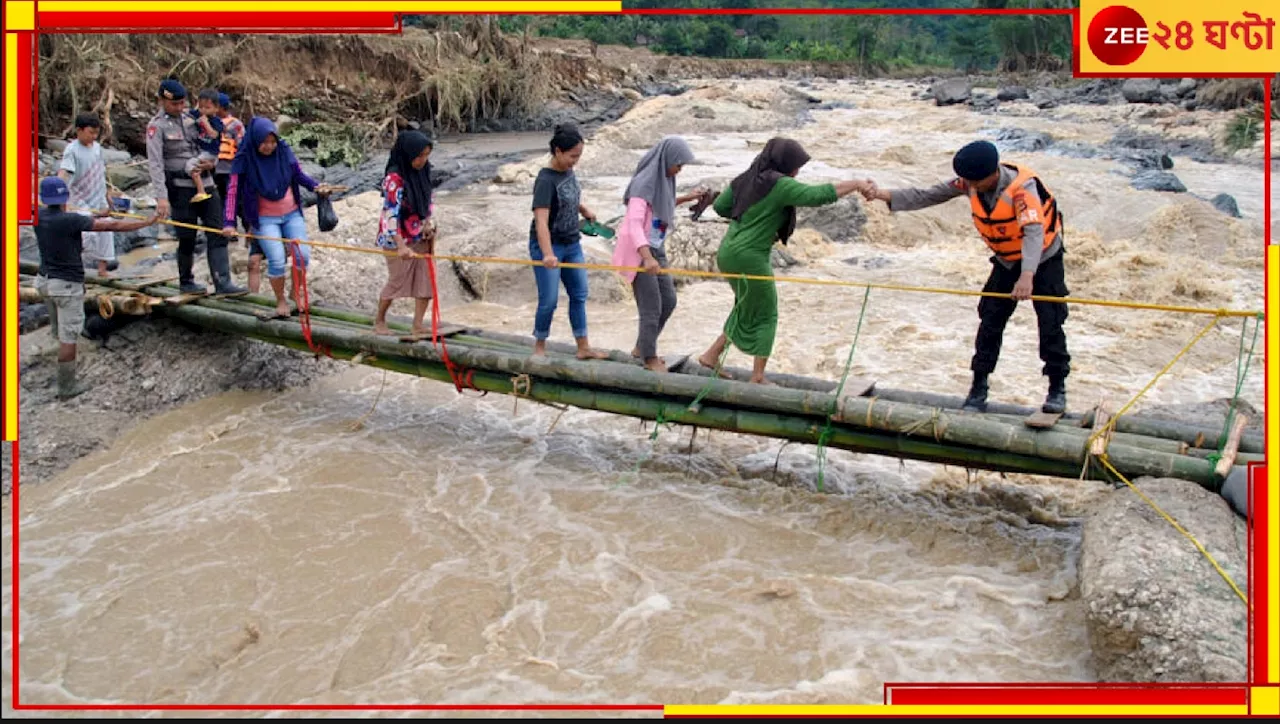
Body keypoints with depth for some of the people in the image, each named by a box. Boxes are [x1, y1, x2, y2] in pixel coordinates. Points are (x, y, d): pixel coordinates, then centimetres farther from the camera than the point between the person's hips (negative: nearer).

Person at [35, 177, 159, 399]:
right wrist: (147, 222, -15)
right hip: (67, 285, -8)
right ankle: (66, 387, 8)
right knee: (68, 337, 1)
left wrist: (96, 215, 25)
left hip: (45, 280, 8)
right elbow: (113, 226, -22)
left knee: (59, 332, 22)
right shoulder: (70, 220, -22)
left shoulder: (39, 217, -3)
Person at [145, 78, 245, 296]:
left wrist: (211, 162, -3)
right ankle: (186, 282, 19)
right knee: (187, 238, 1)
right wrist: (161, 197, -19)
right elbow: (155, 164, -10)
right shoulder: (157, 126, -3)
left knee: (217, 233, -5)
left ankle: (222, 283, -8)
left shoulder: (191, 119, 13)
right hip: (181, 187, -5)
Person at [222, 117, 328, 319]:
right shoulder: (244, 159, -13)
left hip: (292, 214, 3)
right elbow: (233, 191, -12)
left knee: (302, 255, -7)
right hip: (265, 219, -3)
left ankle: (296, 292, 19)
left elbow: (299, 174, 6)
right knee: (277, 261, -14)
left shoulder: (284, 150, -6)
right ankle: (280, 300, 10)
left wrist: (315, 186, -13)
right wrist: (229, 222, -18)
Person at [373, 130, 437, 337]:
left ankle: (418, 326, 6)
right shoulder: (394, 178, -20)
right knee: (397, 280, 4)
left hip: (420, 237, 7)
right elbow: (391, 212, -26)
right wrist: (401, 246, -33)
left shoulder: (422, 172, 2)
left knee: (426, 279, 1)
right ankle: (379, 321, 25)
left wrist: (431, 231, 6)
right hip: (398, 238, -7)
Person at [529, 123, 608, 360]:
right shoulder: (546, 180, -21)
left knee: (579, 295, 10)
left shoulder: (568, 172, 2)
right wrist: (547, 254, -43)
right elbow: (541, 220, -32)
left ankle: (583, 347, 19)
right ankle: (539, 346, 16)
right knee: (549, 300, -3)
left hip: (572, 244, 8)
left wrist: (585, 210, 10)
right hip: (548, 245, -8)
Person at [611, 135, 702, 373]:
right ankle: (649, 357, 17)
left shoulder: (663, 178, 4)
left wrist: (685, 198, 14)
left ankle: (641, 347, 29)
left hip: (655, 248, 9)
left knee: (668, 301, 13)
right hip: (639, 251, -9)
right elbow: (634, 223, -30)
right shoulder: (643, 183, -21)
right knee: (651, 306, -1)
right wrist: (647, 257, -41)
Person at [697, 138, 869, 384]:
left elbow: (719, 206, 16)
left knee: (748, 309, 24)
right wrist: (855, 184, -14)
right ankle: (758, 377, 9)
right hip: (750, 258, -8)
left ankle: (712, 355, 25)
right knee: (765, 315, 8)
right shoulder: (780, 185, -15)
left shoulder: (746, 179, 10)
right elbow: (818, 195, -22)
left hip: (728, 252, 8)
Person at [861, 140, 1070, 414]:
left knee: (1050, 323, -7)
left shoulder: (1022, 186, -33)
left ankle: (1057, 388, 8)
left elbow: (1034, 232, -45)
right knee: (990, 321, 1)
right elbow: (927, 196, -14)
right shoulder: (969, 183, -16)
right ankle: (979, 388, 10)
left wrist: (1027, 276, -60)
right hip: (1006, 262, 5)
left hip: (1043, 260, -5)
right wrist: (885, 195, -27)